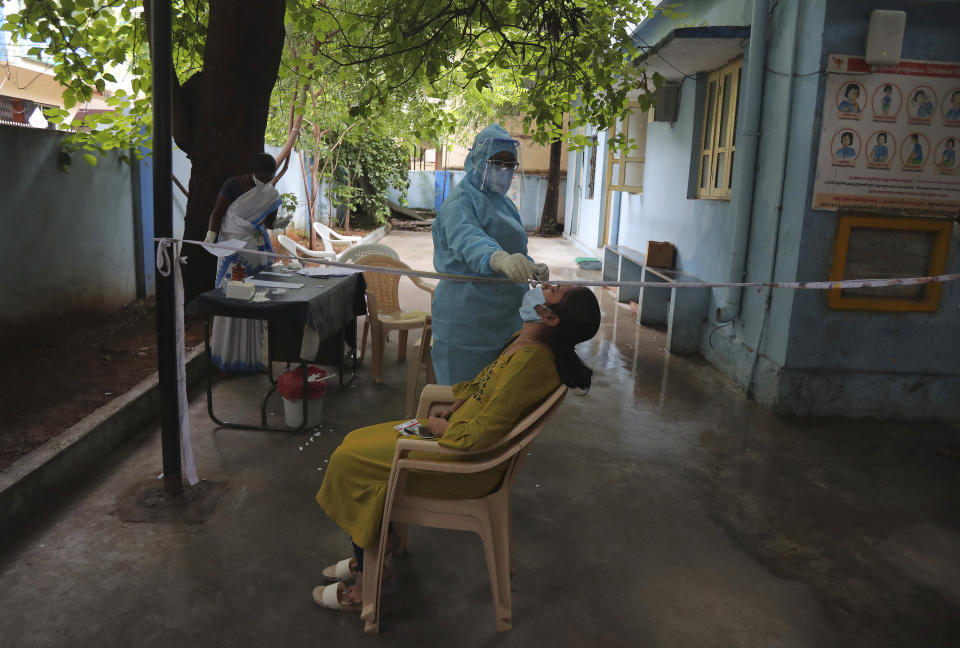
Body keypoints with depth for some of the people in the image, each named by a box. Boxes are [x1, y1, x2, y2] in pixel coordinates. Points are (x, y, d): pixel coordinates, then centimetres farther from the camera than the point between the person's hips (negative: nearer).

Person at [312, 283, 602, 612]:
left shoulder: (532, 360, -29)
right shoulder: (523, 341, 0)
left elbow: (483, 433, -29)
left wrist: (443, 426, -11)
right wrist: (446, 415, 4)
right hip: (454, 429, 10)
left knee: (350, 461, -4)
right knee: (356, 442, 14)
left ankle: (366, 586, 11)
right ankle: (370, 552, 26)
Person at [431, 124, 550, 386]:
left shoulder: (501, 202, 17)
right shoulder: (461, 202, -13)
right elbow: (469, 240, -35)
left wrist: (531, 267, 5)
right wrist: (499, 259, -57)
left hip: (502, 313, 9)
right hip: (467, 317, -9)